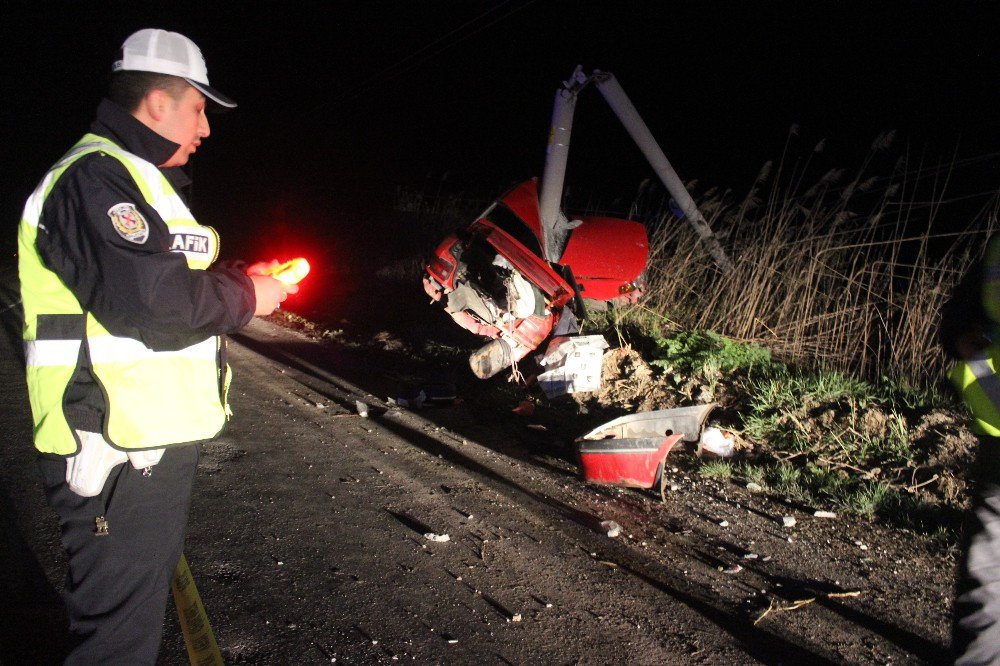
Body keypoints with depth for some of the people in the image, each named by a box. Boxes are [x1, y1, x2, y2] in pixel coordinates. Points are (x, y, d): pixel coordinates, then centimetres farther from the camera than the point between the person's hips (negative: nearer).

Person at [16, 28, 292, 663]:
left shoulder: (135, 177, 21)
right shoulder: (97, 177, -16)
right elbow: (149, 300, -28)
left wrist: (238, 280, 7)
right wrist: (246, 297, -13)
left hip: (152, 440, 11)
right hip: (119, 450, -11)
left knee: (144, 604, 24)